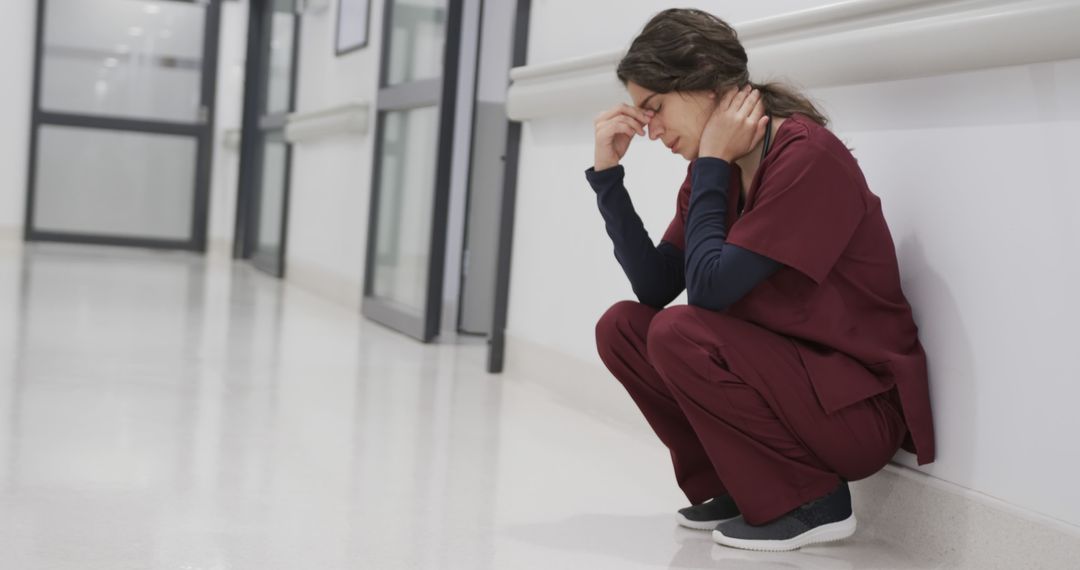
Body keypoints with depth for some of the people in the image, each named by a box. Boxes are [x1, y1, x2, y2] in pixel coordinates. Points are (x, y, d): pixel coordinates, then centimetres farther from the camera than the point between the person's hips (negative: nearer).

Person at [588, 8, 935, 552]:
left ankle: (812, 501, -9)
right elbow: (655, 288, 0)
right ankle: (734, 487, 8)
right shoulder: (715, 170, 5)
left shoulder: (807, 156, -20)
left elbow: (710, 287, -25)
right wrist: (607, 173, -4)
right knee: (622, 328, -1)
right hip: (785, 374, 8)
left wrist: (711, 164, -16)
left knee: (679, 335, -25)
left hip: (861, 407, -8)